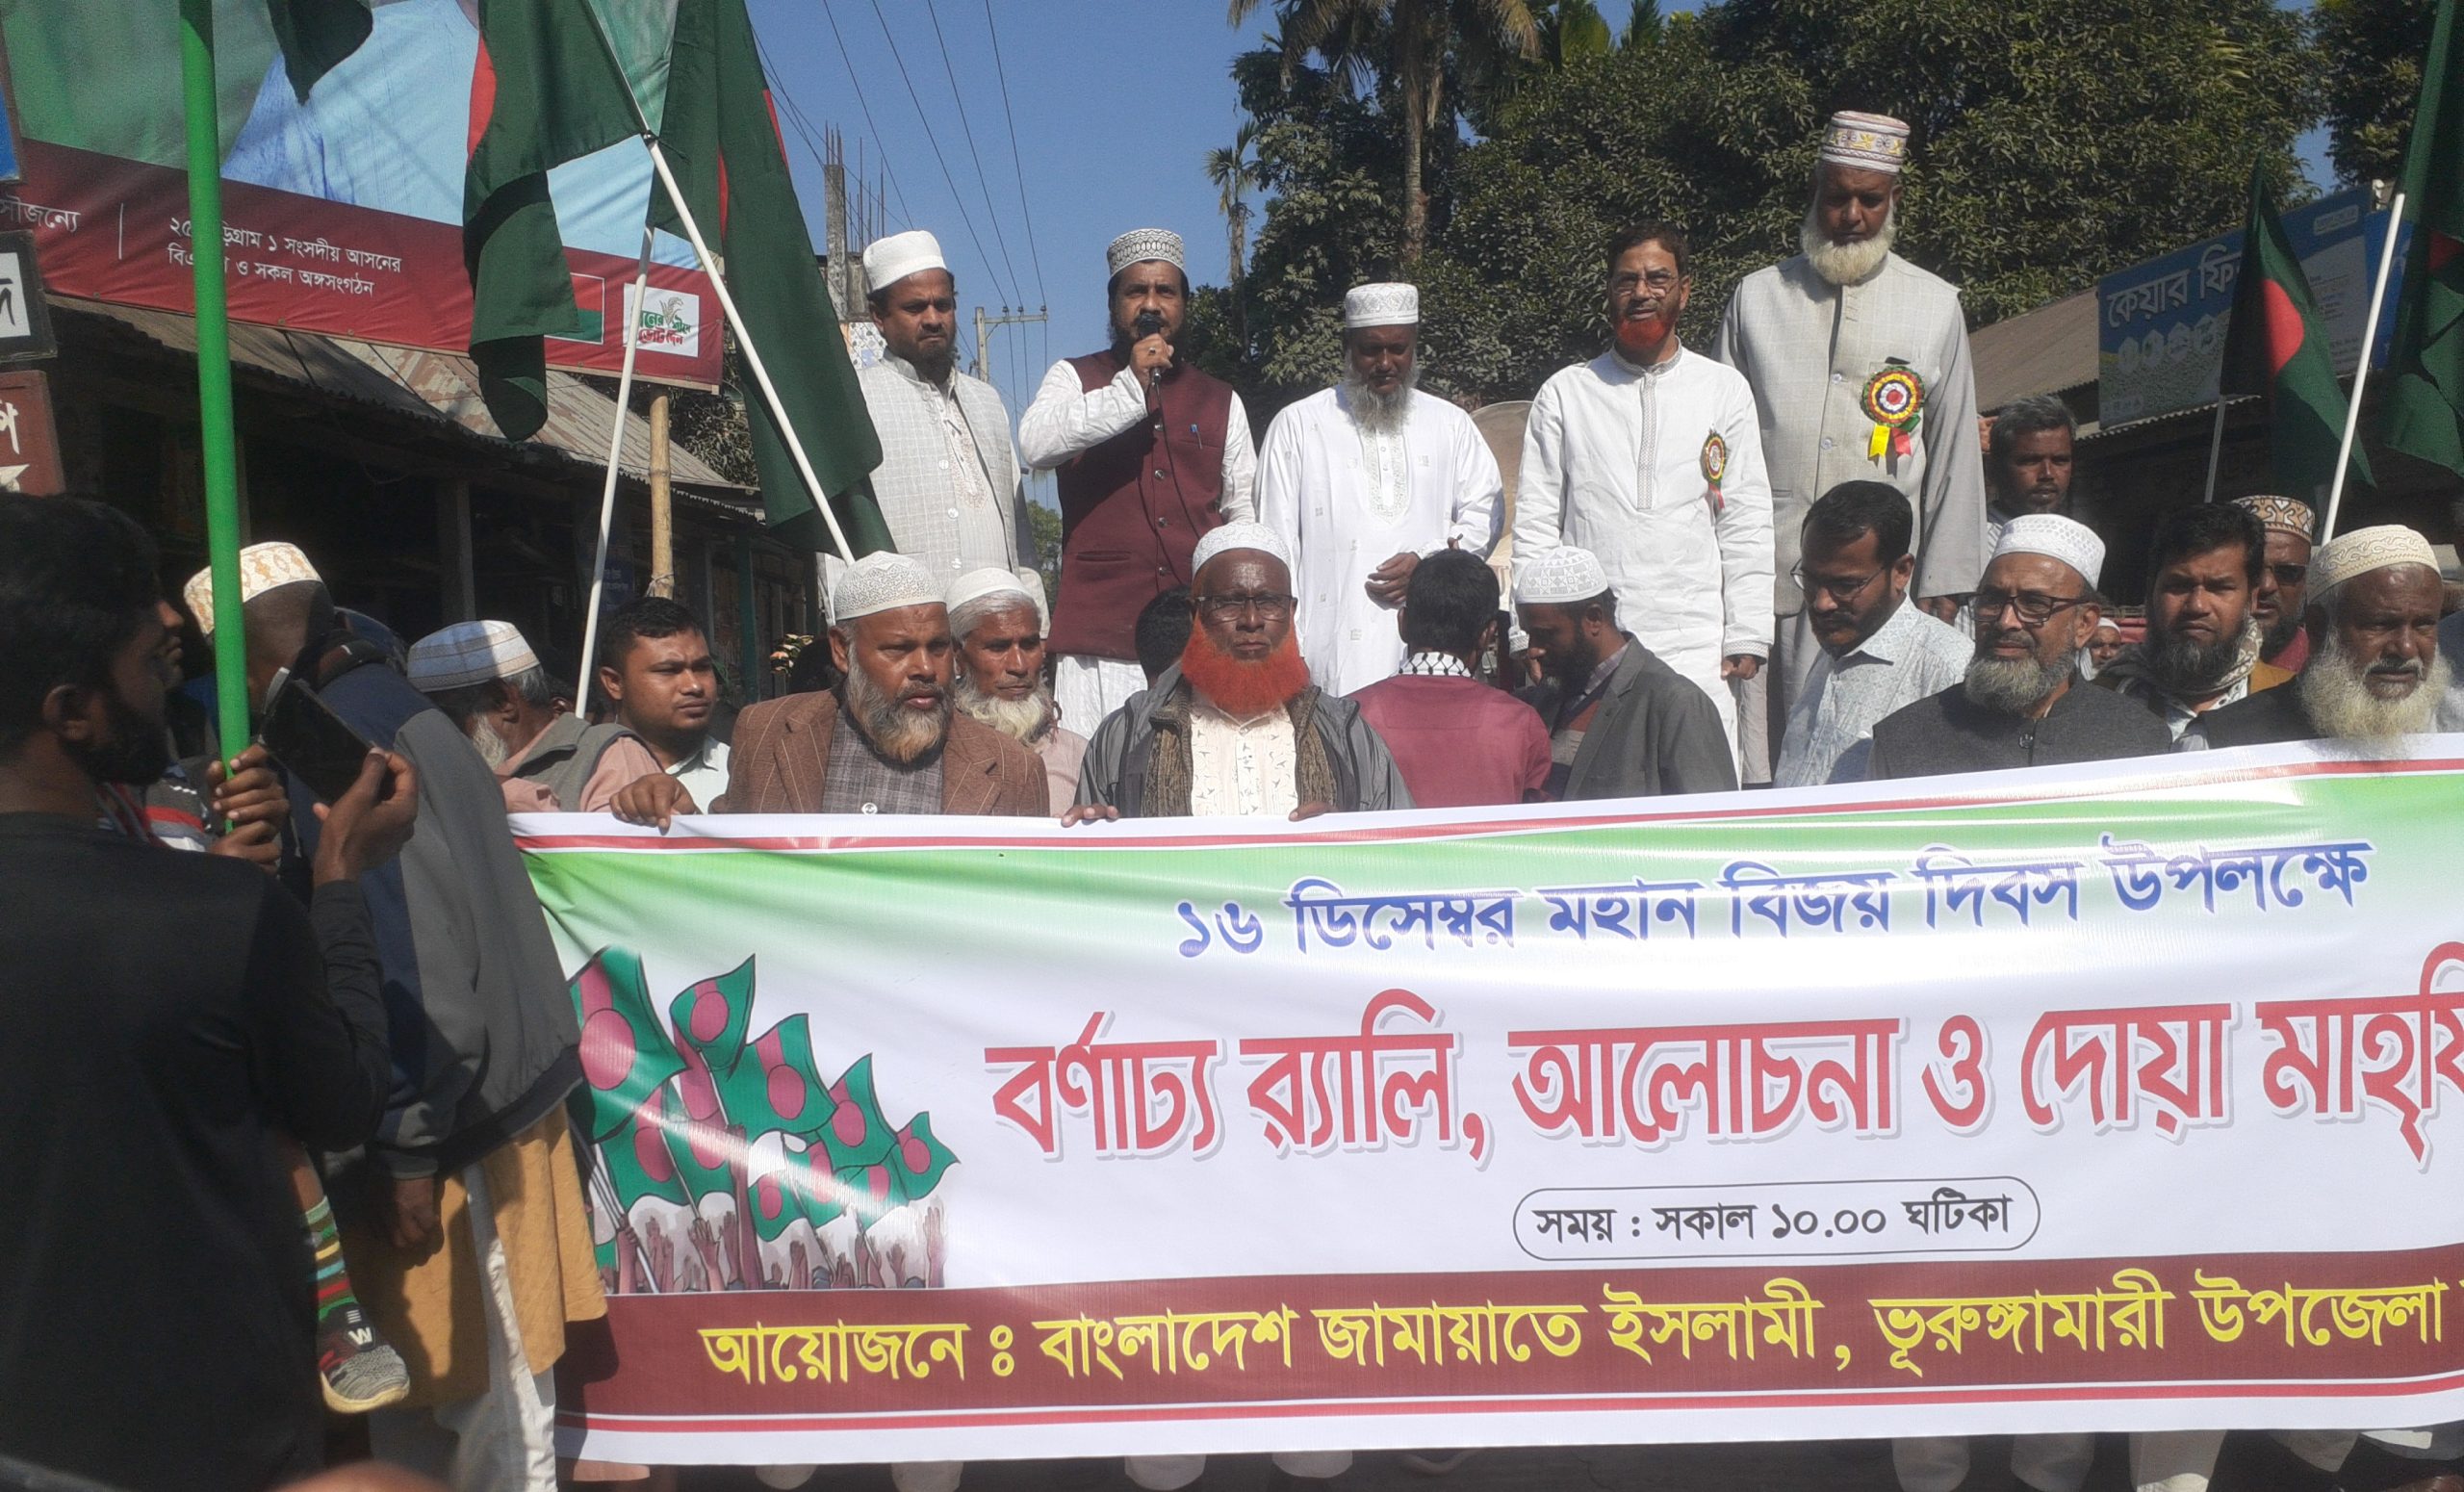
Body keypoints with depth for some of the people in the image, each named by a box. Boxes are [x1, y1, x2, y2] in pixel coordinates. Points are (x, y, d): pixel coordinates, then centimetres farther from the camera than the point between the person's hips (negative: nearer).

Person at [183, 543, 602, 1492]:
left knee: (480, 1387, 3)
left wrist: (406, 1153, -17)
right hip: (502, 1085, 9)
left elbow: (416, 975, -23)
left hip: (449, 1121, -9)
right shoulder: (397, 709, 11)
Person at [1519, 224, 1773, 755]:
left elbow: (1747, 524, 9)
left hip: (1697, 651, 1)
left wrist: (1747, 637, 2)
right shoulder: (1564, 393, 9)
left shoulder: (1725, 389, 11)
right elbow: (1535, 524, 8)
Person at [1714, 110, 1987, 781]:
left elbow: (1956, 455, 11)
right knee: (1756, 761, -3)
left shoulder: (1936, 307, 11)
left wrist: (1943, 586, 6)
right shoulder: (1757, 297, 11)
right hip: (1760, 580, 0)